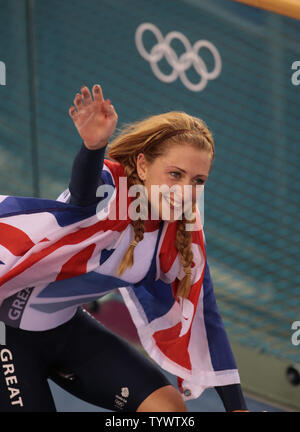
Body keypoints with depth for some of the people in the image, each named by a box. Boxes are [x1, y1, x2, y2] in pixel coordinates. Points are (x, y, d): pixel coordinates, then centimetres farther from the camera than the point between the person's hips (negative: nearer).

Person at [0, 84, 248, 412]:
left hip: (63, 324, 7)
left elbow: (202, 318, -1)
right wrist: (94, 147, -75)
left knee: (167, 406, -6)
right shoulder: (108, 186, -26)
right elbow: (85, 192, -51)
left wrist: (236, 406, -3)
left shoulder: (183, 235, -8)